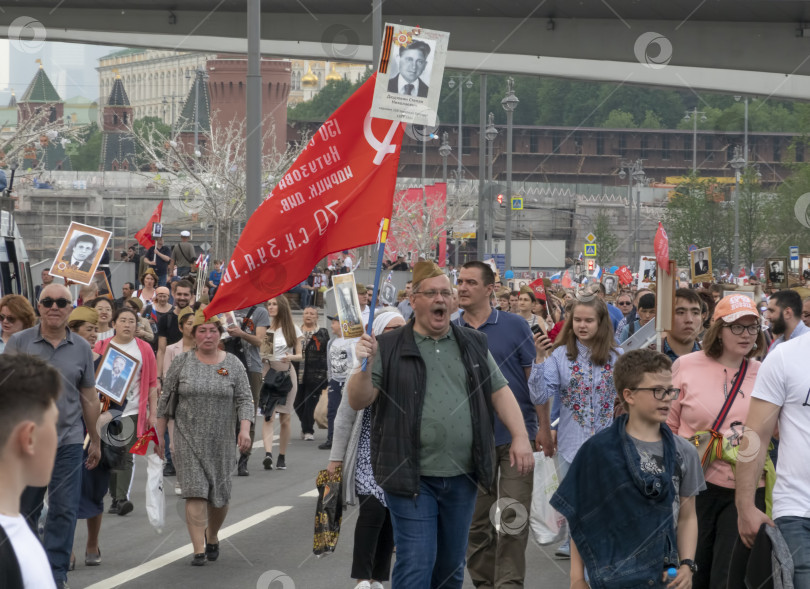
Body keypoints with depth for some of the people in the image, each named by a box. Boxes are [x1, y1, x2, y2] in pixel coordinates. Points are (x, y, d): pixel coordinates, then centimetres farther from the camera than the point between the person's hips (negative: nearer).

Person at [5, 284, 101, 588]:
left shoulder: (82, 348, 6)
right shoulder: (18, 343, 0)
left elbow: (89, 398, 12)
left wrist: (95, 440, 14)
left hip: (68, 441, 1)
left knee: (64, 511, -4)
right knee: (23, 511, 10)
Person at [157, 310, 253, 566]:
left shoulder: (233, 364, 3)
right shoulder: (181, 363, 2)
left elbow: (245, 400, 0)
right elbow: (166, 400, 6)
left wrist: (245, 429, -15)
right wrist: (160, 435, 4)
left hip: (221, 440, 1)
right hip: (189, 439, -1)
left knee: (220, 494, 7)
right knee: (195, 492, -10)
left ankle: (212, 537, 33)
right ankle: (199, 550, -12)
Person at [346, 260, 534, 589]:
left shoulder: (473, 345, 11)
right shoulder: (389, 348, 0)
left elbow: (500, 392, 12)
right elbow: (358, 402, -4)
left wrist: (520, 437, 0)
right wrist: (365, 365, -23)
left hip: (462, 478, 4)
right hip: (412, 478, -4)